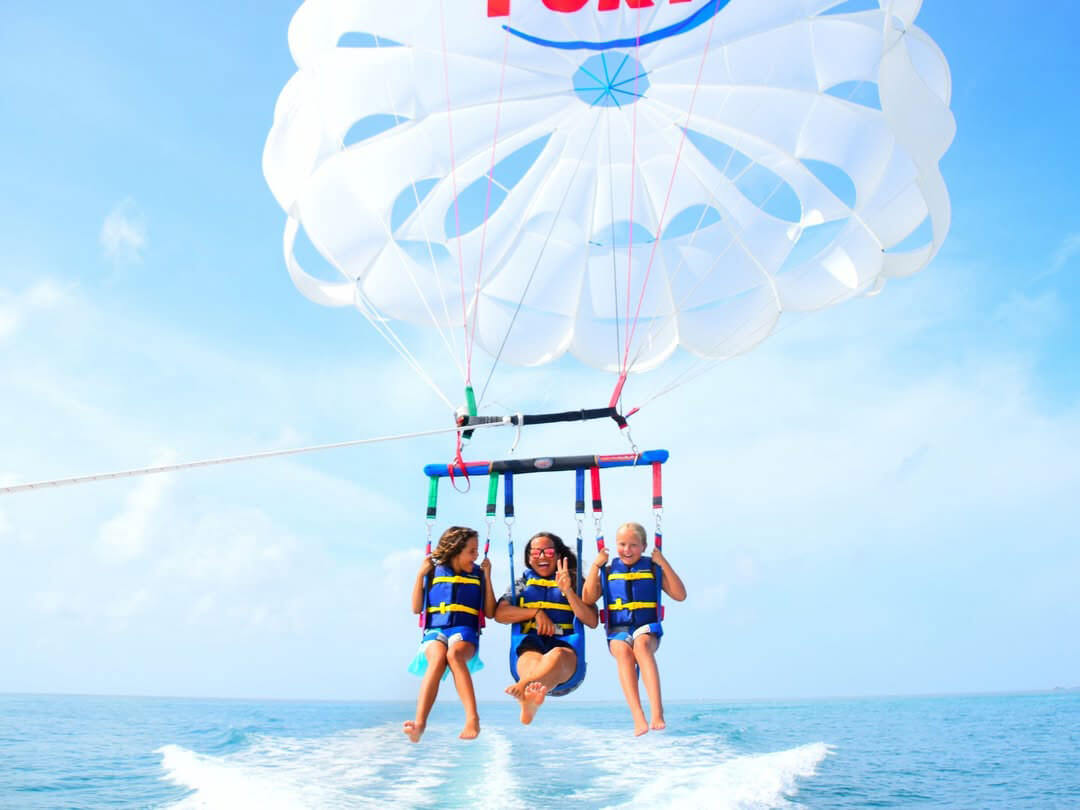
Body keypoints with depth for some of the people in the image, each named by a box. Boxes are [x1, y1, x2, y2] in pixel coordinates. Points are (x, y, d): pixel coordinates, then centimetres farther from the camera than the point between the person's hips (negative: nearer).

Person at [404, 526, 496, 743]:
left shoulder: (477, 574, 16)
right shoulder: (434, 572, 13)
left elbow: (490, 612, 11)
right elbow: (416, 608, 11)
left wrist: (487, 577, 6)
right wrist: (420, 574, 4)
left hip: (464, 630, 0)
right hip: (435, 630, 0)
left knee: (454, 654, -37)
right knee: (437, 659, -36)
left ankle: (472, 719, -49)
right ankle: (419, 722, -50)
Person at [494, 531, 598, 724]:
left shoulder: (574, 582, 23)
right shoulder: (523, 582, 28)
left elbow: (592, 621, 9)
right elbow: (500, 614, 12)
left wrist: (568, 591, -3)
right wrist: (536, 612, 0)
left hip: (565, 645, -1)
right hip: (531, 643, 1)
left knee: (557, 655, -42)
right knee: (533, 662, -40)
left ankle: (522, 687, -73)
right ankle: (530, 698, -76)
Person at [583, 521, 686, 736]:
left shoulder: (653, 569, 13)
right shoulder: (609, 571, 15)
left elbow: (680, 595, 4)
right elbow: (588, 599, 4)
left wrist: (664, 564, -2)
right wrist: (595, 566, 0)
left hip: (647, 628, -1)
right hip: (618, 630, 1)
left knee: (641, 644, -37)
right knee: (623, 650, -35)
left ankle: (657, 713, -47)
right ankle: (638, 718, -43)